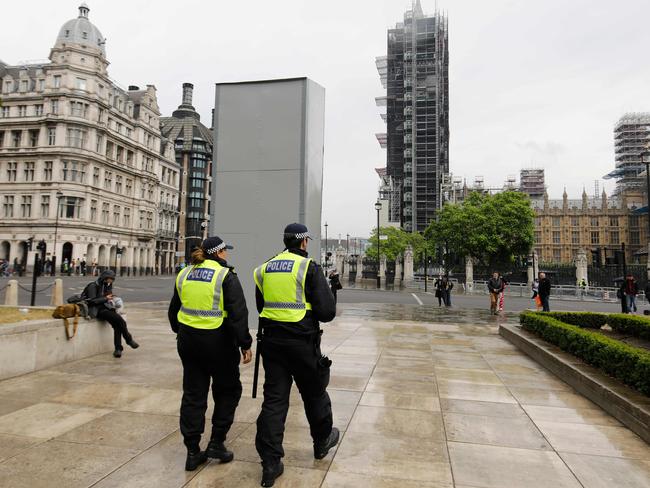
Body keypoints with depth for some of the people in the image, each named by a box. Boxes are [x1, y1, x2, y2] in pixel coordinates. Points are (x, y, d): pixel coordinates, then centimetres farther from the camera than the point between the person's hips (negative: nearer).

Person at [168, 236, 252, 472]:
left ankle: (193, 452, 19)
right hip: (218, 342, -5)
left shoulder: (184, 275, 8)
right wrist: (245, 344, -10)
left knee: (193, 395, 13)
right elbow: (238, 314, -16)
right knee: (228, 391, 15)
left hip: (188, 341, 6)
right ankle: (216, 443, 16)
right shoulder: (226, 276, -11)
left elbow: (173, 311, 17)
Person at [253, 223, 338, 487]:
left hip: (271, 339, 4)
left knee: (273, 399, 10)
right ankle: (322, 441, 40)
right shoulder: (309, 267, -11)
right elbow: (327, 312, -13)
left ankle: (270, 463, 12)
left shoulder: (265, 268, 6)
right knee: (314, 394, 18)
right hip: (302, 341, -4)